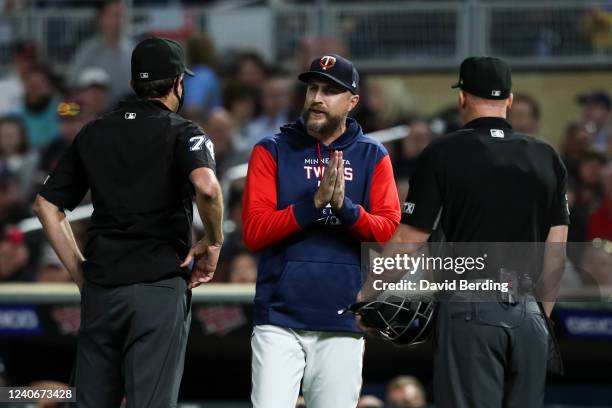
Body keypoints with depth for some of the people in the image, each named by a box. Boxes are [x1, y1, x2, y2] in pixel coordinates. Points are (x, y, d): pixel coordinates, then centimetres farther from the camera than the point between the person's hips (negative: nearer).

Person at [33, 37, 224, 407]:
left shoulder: (93, 134, 14)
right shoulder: (183, 132, -1)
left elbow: (46, 205, 13)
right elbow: (206, 186, -22)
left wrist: (80, 272, 14)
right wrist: (214, 241, -6)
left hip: (99, 289, 4)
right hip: (159, 286, -4)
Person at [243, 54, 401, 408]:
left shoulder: (373, 157, 9)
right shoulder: (272, 151, 5)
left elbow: (389, 231, -1)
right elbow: (253, 232, -4)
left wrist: (345, 206, -18)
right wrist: (315, 202, -16)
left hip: (342, 324, 1)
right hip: (280, 319, -1)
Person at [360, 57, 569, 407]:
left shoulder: (443, 154, -3)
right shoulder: (547, 158, 8)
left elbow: (407, 245, -3)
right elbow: (557, 254, 8)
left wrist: (363, 296, 8)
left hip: (469, 311, -3)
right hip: (528, 313, 4)